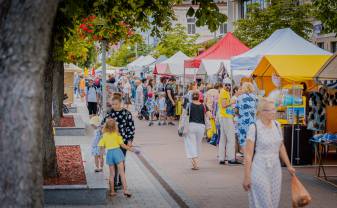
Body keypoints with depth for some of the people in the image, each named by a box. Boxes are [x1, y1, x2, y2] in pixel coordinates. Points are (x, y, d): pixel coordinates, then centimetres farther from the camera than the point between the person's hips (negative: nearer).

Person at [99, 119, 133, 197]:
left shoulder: (104, 136, 2)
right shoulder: (116, 134, -5)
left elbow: (102, 148, 4)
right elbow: (122, 145, -6)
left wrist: (101, 158, 13)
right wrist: (130, 148, 6)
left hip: (109, 153, 3)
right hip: (117, 151, -2)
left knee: (112, 174, 12)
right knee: (122, 173, 0)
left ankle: (112, 191, 14)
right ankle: (125, 190, -7)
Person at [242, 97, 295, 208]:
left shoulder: (277, 125, 4)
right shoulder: (254, 128, -14)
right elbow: (248, 154, -14)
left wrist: (289, 166, 18)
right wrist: (247, 177, -14)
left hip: (275, 169, 6)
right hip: (259, 170, -6)